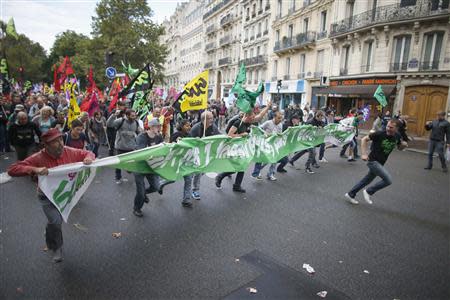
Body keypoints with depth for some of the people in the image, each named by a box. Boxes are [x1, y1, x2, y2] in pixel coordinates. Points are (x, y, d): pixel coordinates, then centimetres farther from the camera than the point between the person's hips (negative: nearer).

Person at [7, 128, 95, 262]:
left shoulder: (70, 152, -19)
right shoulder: (38, 158, -26)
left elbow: (88, 153, -4)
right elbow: (12, 169, -27)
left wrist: (89, 158, -29)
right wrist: (34, 169, -43)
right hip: (47, 196, -3)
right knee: (55, 221, -19)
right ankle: (56, 247, 13)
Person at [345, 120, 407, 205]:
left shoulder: (396, 137, 1)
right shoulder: (380, 134, -17)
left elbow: (399, 148, 18)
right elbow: (364, 139, -10)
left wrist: (404, 145, -7)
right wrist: (364, 154, -19)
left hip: (380, 163, 7)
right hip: (373, 161, -7)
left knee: (366, 181, 14)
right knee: (388, 180, -16)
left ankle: (350, 194, 28)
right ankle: (368, 192, 1)